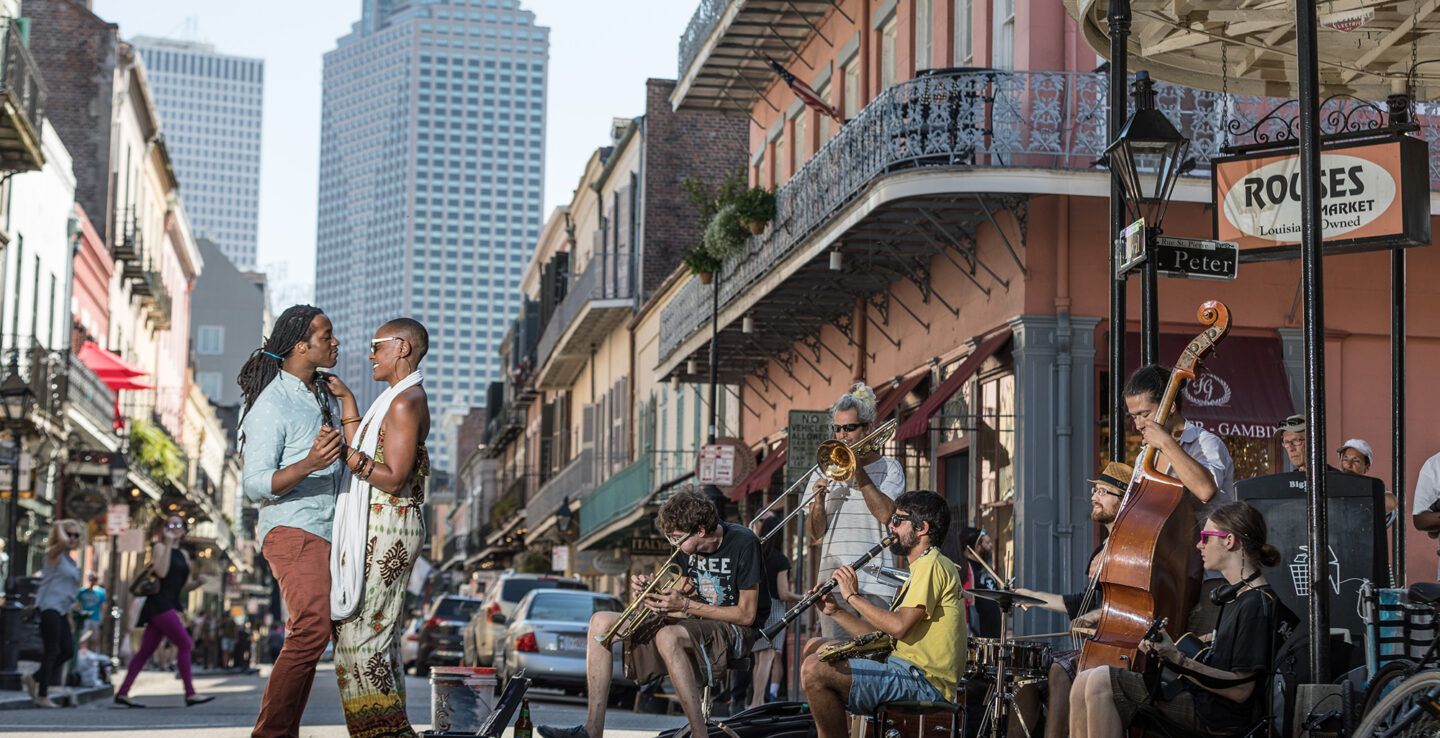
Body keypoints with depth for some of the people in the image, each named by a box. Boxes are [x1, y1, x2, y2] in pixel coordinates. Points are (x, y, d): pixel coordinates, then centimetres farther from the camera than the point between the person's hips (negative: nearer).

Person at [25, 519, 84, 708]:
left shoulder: (71, 561, 19)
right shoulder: (54, 554, -6)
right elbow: (63, 541, -30)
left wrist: (69, 615, 23)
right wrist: (59, 527, -11)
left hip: (61, 610, 9)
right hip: (49, 607, -9)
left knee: (68, 650, 6)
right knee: (51, 651, -7)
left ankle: (34, 678, 18)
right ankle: (42, 696, -2)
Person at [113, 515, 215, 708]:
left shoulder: (183, 554, 19)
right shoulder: (159, 547, -3)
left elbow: (183, 587, 21)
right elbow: (161, 572, -19)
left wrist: (198, 581, 1)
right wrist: (168, 544, -17)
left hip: (169, 605, 8)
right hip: (159, 603, -8)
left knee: (146, 651, 7)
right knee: (185, 644, -12)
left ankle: (122, 693, 8)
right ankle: (190, 694, -12)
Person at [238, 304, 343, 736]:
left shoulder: (322, 392, 17)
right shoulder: (271, 405, -11)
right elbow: (255, 486, -18)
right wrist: (309, 464, -30)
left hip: (323, 531, 9)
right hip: (291, 529, -9)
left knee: (309, 635, 6)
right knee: (312, 627, -24)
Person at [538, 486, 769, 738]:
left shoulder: (743, 543, -18)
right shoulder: (693, 546, 3)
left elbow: (747, 615, -18)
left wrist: (686, 605, -21)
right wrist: (652, 590, -7)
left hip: (737, 631, -8)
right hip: (699, 623, 8)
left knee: (668, 636, -40)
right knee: (601, 622, -4)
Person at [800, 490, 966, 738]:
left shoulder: (932, 566, -11)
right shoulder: (921, 569, 23)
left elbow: (899, 627, -23)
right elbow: (881, 636, 20)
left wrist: (853, 596, -10)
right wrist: (835, 611, 10)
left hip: (922, 681, -11)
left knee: (814, 670, -24)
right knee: (814, 647, 19)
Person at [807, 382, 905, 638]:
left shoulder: (889, 468, 8)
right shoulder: (825, 470, 15)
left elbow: (885, 513, -11)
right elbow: (816, 533, 9)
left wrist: (859, 472, -8)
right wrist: (818, 500, -11)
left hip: (876, 585, -2)